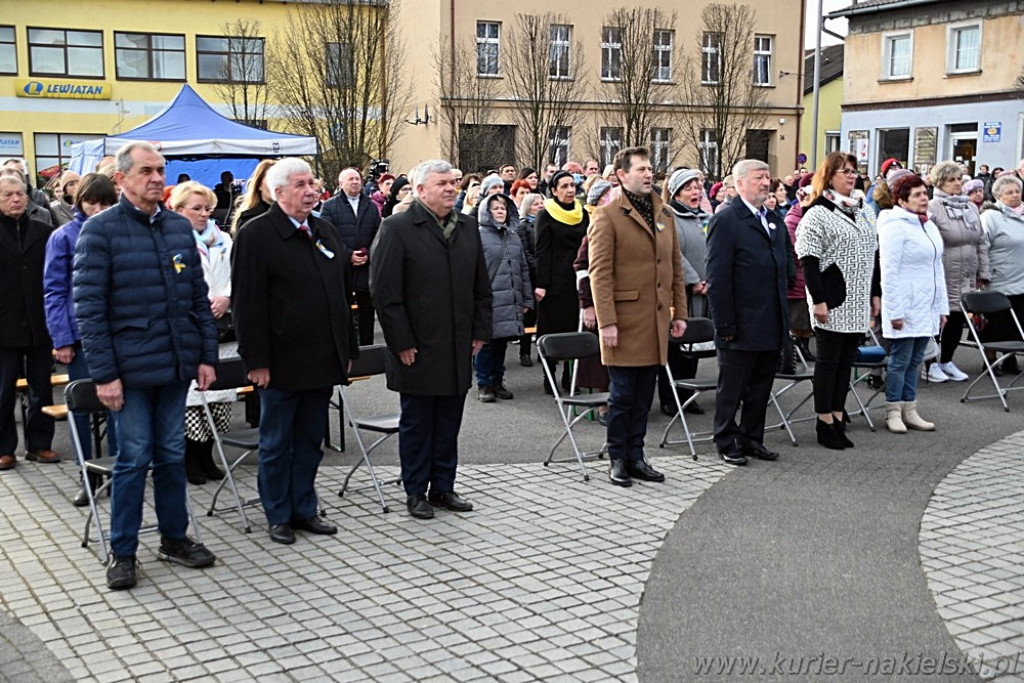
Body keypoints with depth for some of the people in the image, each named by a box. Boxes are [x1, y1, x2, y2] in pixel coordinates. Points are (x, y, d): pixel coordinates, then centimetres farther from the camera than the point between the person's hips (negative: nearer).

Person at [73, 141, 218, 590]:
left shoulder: (180, 227, 9)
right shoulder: (101, 229, -7)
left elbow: (199, 297, 13)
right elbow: (88, 308, -10)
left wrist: (206, 356, 8)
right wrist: (104, 374, -14)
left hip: (177, 365, 5)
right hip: (131, 367, -5)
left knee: (172, 455, 13)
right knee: (134, 459, 1)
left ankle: (174, 537, 27)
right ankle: (122, 552, 15)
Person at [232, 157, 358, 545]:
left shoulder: (325, 232, 13)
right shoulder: (256, 235, -9)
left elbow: (344, 292, 18)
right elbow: (248, 304, -13)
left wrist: (347, 348, 14)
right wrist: (257, 360, -16)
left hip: (323, 360, 6)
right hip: (283, 363, -6)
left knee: (311, 440, 14)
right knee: (276, 443, 6)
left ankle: (304, 509, 25)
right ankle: (278, 516, 18)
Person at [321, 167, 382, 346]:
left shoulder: (371, 207, 13)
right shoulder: (330, 206, 1)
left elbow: (378, 236, 8)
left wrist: (368, 254, -8)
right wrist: (348, 255, -16)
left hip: (367, 269, 3)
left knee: (367, 311, 8)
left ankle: (367, 347, 15)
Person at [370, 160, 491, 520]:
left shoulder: (468, 226, 10)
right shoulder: (397, 229, -8)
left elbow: (481, 285, 16)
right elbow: (384, 292, -11)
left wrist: (480, 331, 8)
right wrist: (401, 343, -12)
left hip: (458, 348, 5)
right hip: (418, 350, -5)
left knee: (449, 422, 12)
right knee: (416, 423, 6)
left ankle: (443, 487, 24)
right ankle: (416, 492, 17)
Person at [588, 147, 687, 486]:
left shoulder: (665, 215, 14)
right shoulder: (607, 215, -6)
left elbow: (675, 267, 17)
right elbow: (600, 273, -11)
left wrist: (679, 312, 11)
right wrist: (607, 321, -16)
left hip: (656, 319, 6)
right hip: (625, 320, -6)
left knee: (643, 396, 12)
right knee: (623, 395, 2)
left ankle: (636, 456, 21)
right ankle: (617, 459, 14)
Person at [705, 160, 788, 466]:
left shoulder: (772, 219, 13)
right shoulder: (726, 221, -11)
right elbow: (717, 279, -14)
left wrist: (783, 319, 13)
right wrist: (725, 325, -17)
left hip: (770, 326, 7)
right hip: (741, 326, -7)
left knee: (761, 388, 15)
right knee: (731, 390, 6)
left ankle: (752, 439, 27)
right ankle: (727, 443, 18)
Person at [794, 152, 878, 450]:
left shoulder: (864, 213, 15)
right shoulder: (817, 213, -9)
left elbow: (872, 255, 20)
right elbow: (808, 261, -14)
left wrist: (874, 294, 15)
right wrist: (818, 300, -18)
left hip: (857, 303, 7)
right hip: (832, 302, -7)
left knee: (846, 360, 9)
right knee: (829, 360, 0)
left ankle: (837, 416, 17)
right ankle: (824, 422, 8)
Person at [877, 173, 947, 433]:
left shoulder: (929, 226, 14)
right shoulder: (895, 227, -12)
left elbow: (937, 267, 19)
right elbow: (889, 272, -15)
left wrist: (942, 307, 16)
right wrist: (894, 311, -17)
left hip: (927, 308, 8)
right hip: (905, 308, -8)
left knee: (915, 361, 12)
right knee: (901, 361, -1)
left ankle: (909, 411, 19)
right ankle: (893, 413, 8)